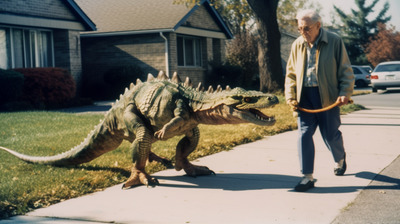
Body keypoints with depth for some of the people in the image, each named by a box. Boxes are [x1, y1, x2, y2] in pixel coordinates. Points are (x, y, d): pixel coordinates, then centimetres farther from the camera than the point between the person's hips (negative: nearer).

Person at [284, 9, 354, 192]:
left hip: (327, 96, -3)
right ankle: (307, 177, 1)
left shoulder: (334, 41, -4)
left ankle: (340, 159, 41)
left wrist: (345, 93, -13)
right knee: (304, 134, -5)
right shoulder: (297, 45, 6)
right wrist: (290, 96, 2)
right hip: (304, 96, 3)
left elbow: (346, 71, -1)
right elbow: (291, 73, 13)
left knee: (330, 135, 8)